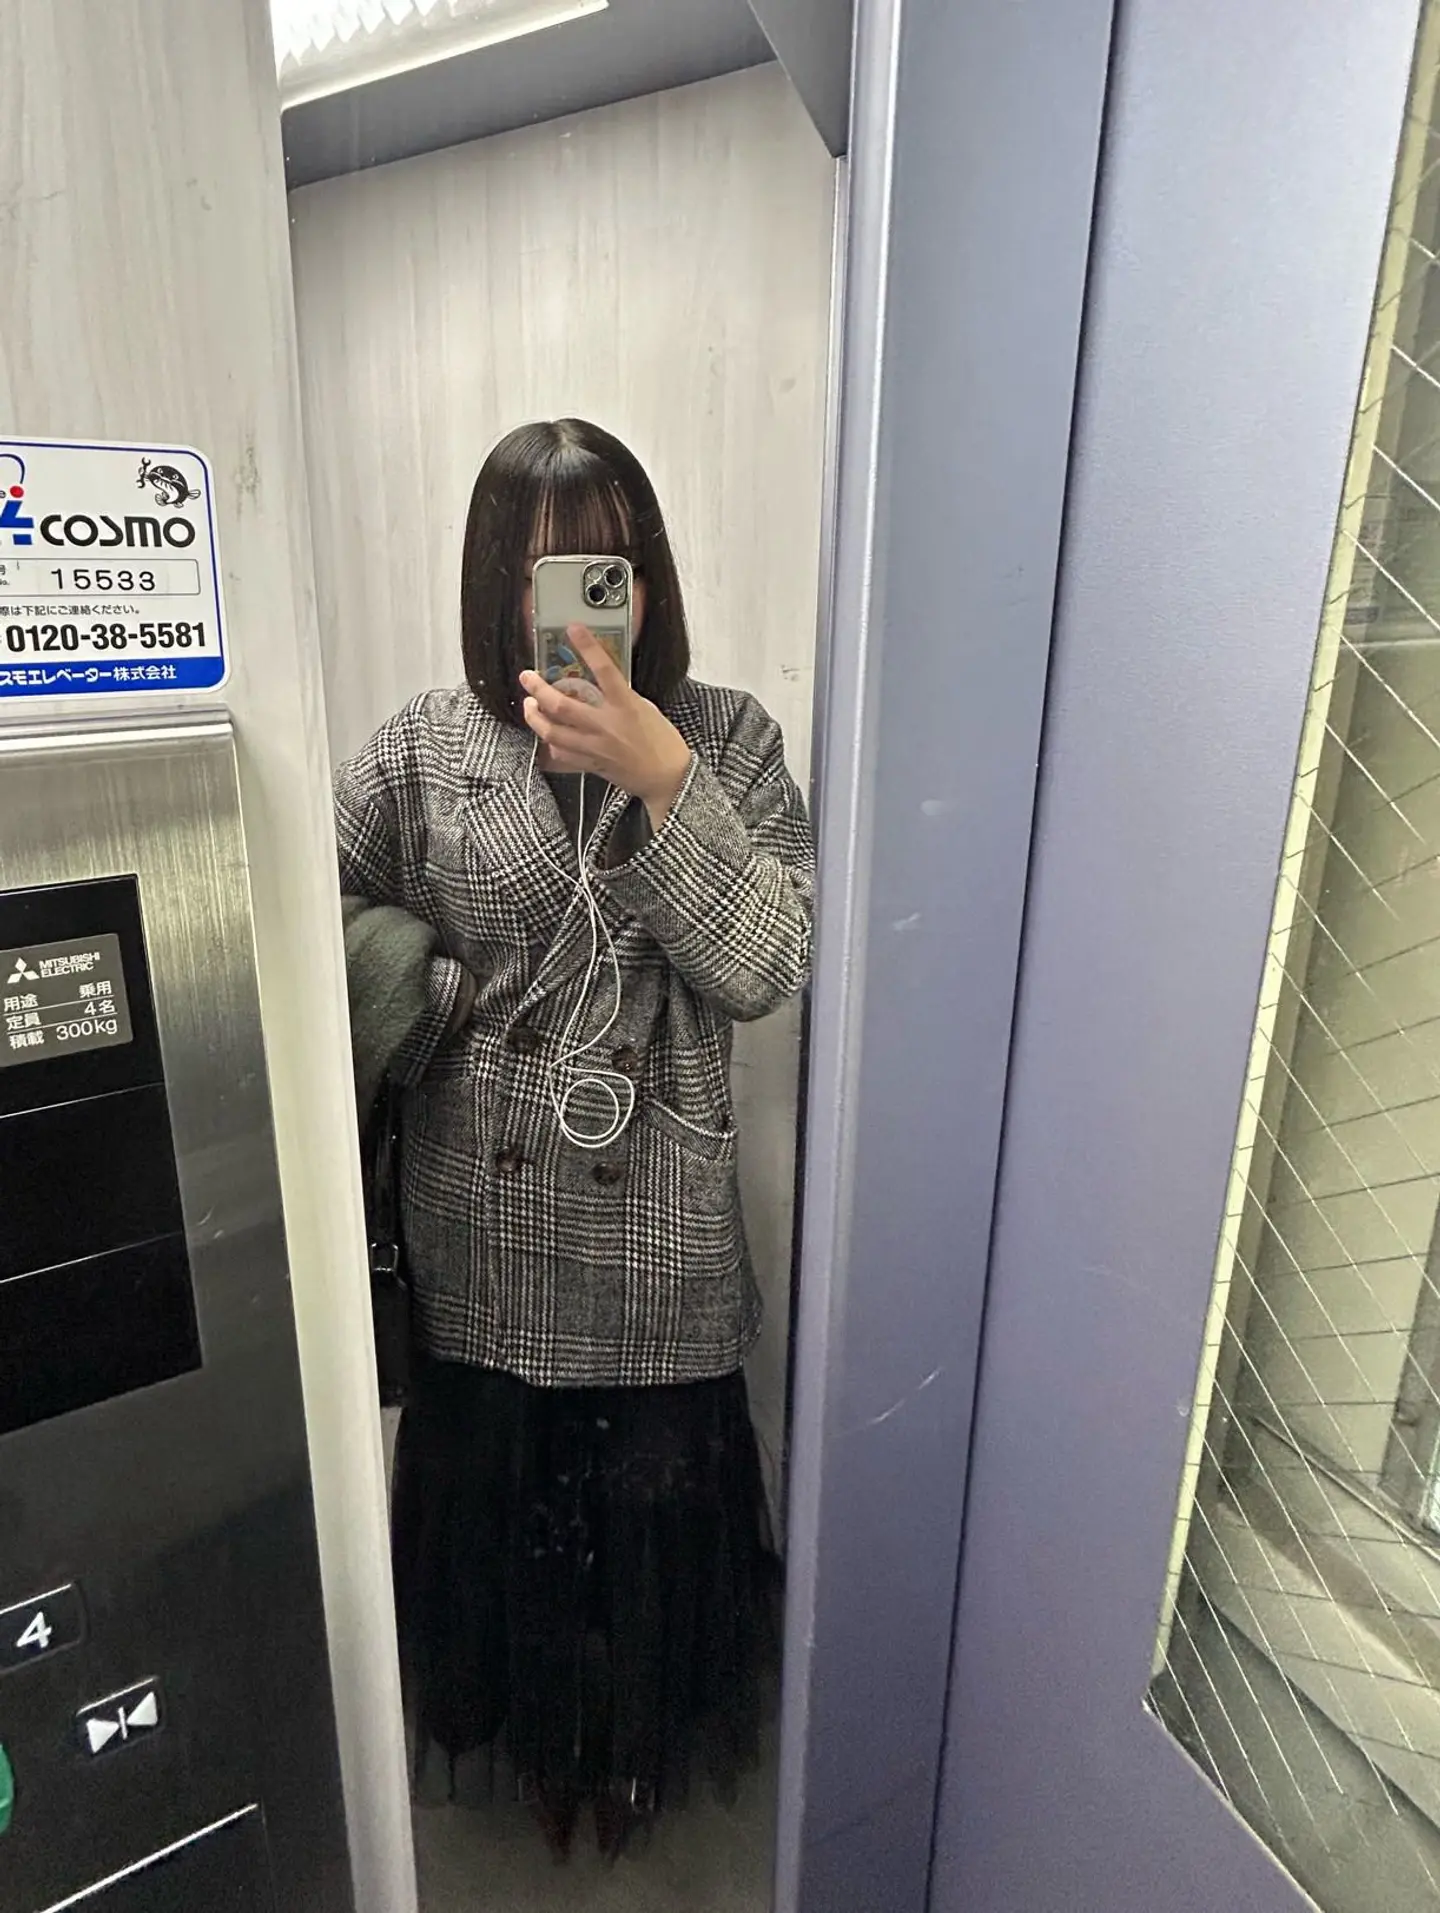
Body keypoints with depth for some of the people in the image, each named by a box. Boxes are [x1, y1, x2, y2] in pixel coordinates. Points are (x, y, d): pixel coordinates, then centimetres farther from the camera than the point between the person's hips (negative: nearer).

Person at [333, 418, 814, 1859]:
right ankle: (524, 1734, 55)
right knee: (496, 1507, 22)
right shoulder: (423, 746, -4)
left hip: (660, 1240, 0)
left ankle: (641, 1741, 52)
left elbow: (769, 966, -15)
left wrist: (661, 777, -23)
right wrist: (452, 988, -16)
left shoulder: (726, 737, -5)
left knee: (657, 1513, 19)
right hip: (482, 1241, 1)